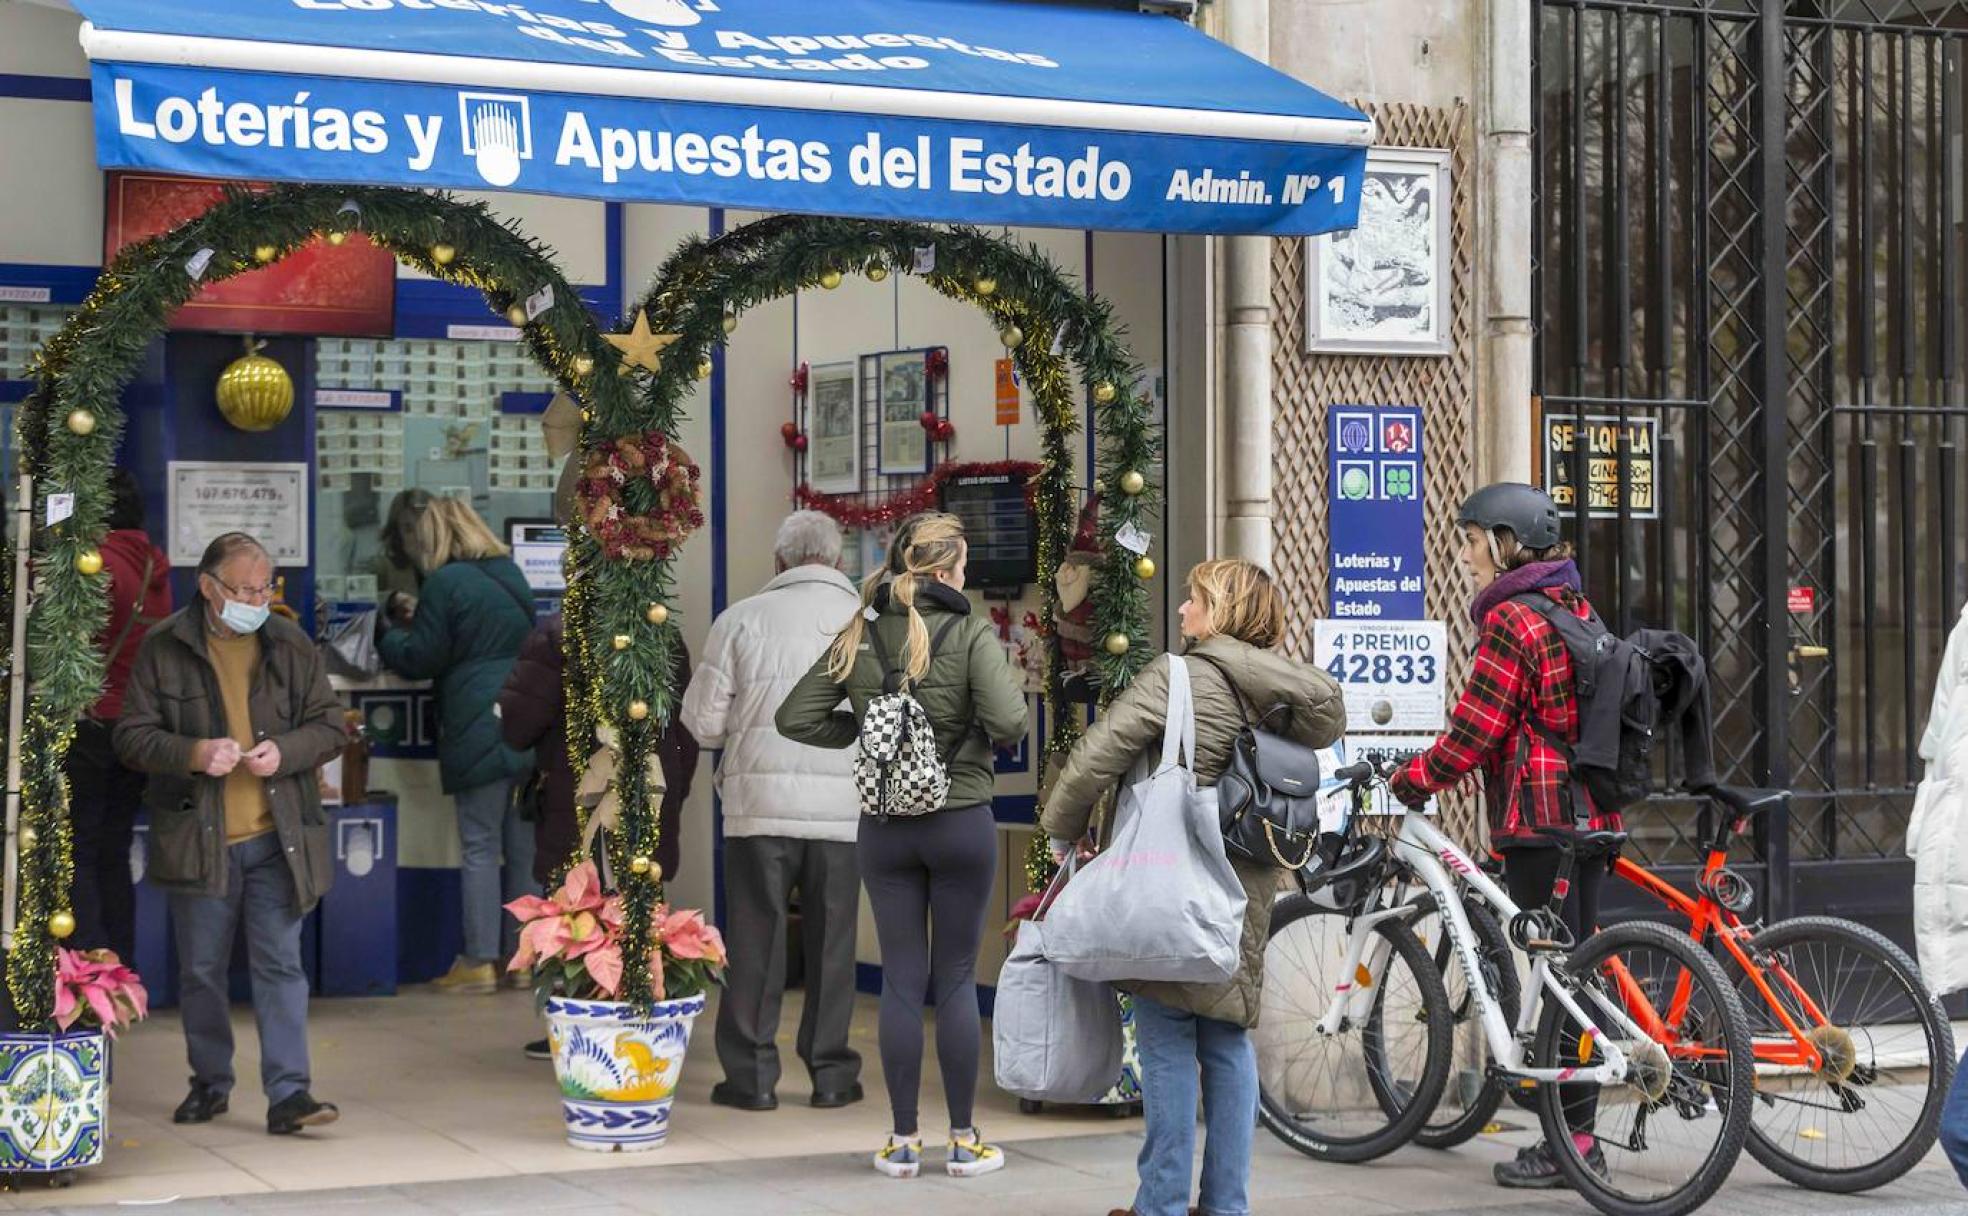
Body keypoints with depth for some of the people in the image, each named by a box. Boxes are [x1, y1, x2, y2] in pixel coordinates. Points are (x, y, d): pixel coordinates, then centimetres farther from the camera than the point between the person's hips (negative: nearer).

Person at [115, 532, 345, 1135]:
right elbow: (132, 735, -1)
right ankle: (210, 1082, 25)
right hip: (197, 837, 0)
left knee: (280, 964, -4)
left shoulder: (293, 646, 5)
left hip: (276, 836, 0)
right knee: (201, 969, 10)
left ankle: (288, 1092, -4)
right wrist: (193, 753, -19)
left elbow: (329, 728, 8)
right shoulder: (164, 649, 0)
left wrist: (283, 752, -12)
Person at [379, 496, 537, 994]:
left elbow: (422, 659, -4)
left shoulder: (446, 584, -7)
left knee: (480, 847, -2)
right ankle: (520, 955, 14)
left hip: (479, 730, -7)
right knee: (522, 845, 10)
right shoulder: (511, 576, 16)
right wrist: (419, 620, 24)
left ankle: (479, 962, -1)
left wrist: (394, 634, 18)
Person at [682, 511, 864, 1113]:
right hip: (843, 806, 1)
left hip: (761, 802, -1)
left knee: (755, 938, 7)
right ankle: (831, 1072, 15)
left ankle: (752, 1074, 9)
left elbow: (703, 721, 0)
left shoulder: (742, 619, -2)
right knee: (831, 941, 10)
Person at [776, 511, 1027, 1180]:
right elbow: (1009, 722, -21)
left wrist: (864, 728, 10)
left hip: (884, 827, 3)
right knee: (956, 979, 6)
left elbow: (794, 718, 0)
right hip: (961, 821, -3)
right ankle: (964, 1141, 12)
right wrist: (992, 720, 1)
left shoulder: (860, 637, 1)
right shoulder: (970, 634, -11)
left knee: (901, 979, 8)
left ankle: (903, 1141, 11)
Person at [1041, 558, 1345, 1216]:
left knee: (1168, 1040, 0)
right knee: (1228, 1039, 13)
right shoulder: (1281, 697, 7)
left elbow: (1097, 758, -16)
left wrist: (1062, 830, -2)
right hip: (1247, 889, 6)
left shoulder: (1178, 676, -13)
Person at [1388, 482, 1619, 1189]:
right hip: (1592, 813, 9)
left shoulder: (1509, 620, -12)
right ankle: (1579, 1137, 15)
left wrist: (1409, 781, -3)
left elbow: (1475, 730, -14)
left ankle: (1569, 1140, -2)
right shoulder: (1578, 612, 15)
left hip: (1539, 820, -9)